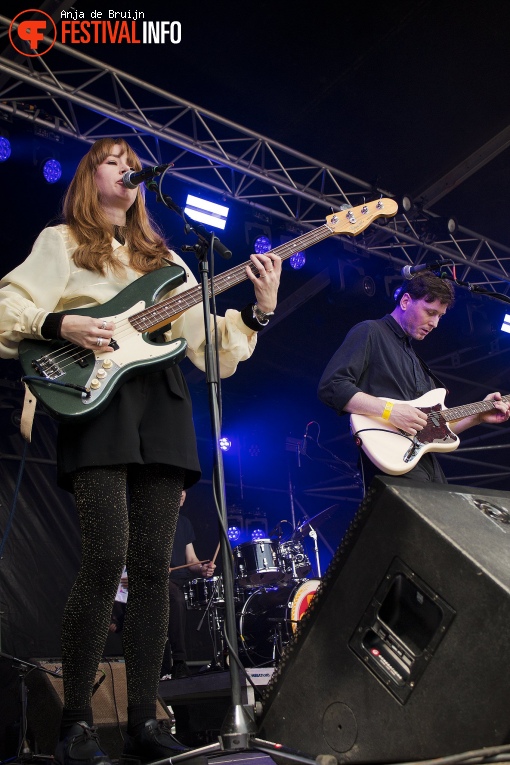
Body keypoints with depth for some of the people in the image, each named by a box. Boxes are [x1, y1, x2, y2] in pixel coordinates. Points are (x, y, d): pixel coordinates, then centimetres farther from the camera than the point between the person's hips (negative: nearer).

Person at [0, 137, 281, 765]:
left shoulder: (164, 260, 25)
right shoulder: (61, 242, 16)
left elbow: (209, 344, 16)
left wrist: (259, 310, 2)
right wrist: (61, 324, -15)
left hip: (162, 408, 4)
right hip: (96, 398, -4)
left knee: (152, 567, -2)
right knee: (106, 558, -17)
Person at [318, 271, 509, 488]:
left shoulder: (415, 359, 27)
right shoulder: (370, 332, 2)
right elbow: (331, 386, -13)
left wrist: (478, 415, 17)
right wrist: (389, 410, -18)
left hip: (428, 465, 9)